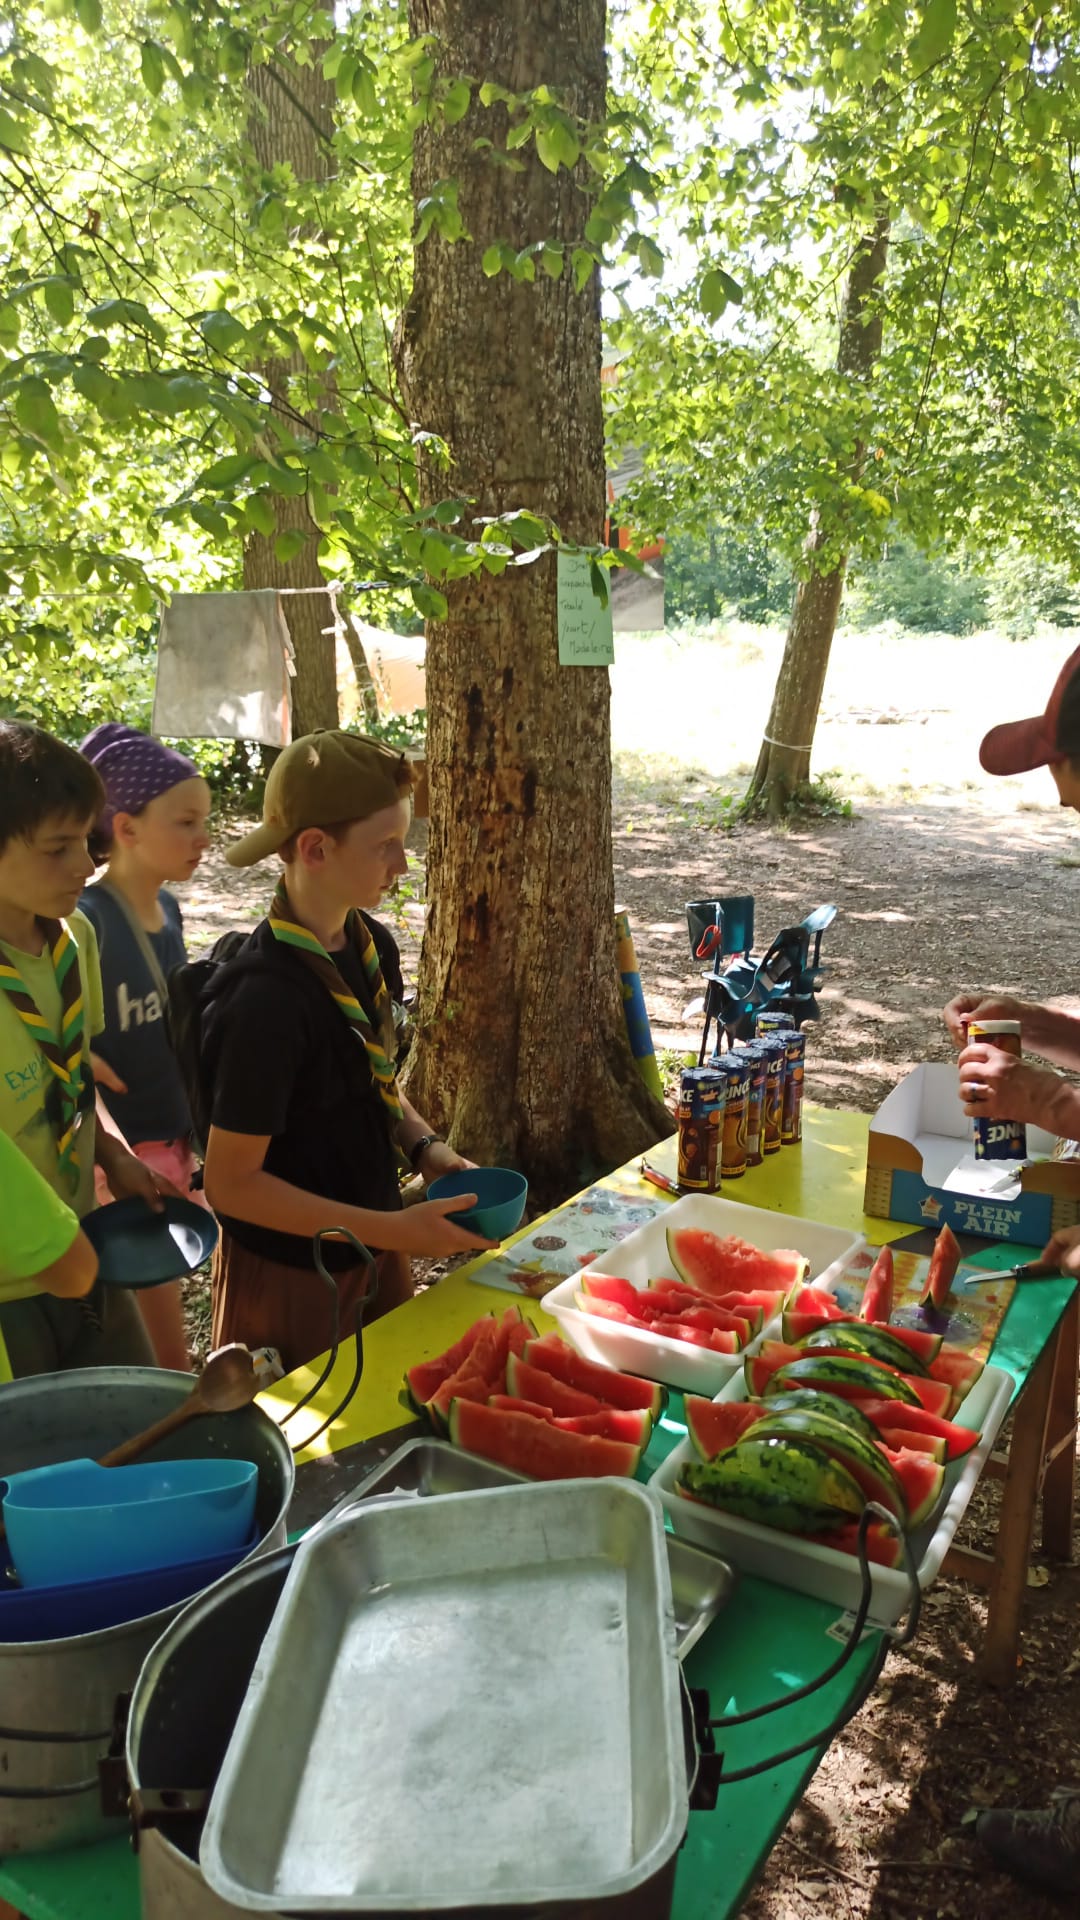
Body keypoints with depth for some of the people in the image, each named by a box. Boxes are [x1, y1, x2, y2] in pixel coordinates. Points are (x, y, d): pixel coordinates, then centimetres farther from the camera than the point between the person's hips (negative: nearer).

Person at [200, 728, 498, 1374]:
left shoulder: (373, 946, -3)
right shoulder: (267, 999, -28)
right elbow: (231, 1183, -23)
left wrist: (423, 1145, -5)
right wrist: (397, 1230, -24)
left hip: (376, 1247, 7)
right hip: (292, 1279, -7)